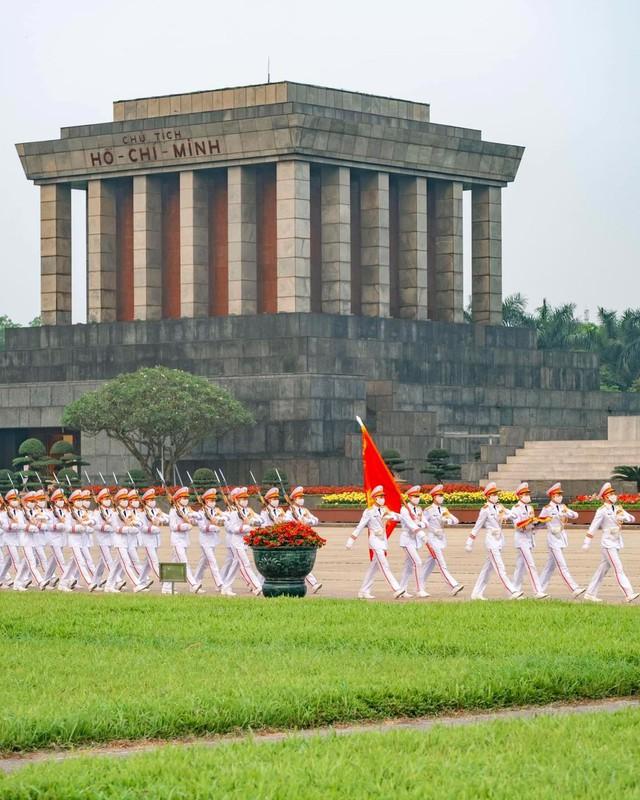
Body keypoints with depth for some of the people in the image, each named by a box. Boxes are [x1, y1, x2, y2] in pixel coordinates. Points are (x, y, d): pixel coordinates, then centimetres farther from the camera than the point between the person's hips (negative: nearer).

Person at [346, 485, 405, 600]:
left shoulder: (385, 511, 14)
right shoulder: (369, 512, -4)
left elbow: (398, 517, 10)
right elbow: (360, 526, -3)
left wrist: (391, 516, -9)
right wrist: (351, 540, -3)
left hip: (383, 541, 7)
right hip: (375, 540, -7)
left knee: (374, 568, 9)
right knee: (384, 566, -13)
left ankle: (364, 592, 15)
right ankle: (396, 590, -22)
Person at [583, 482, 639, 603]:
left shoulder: (618, 509, 11)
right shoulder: (602, 511, -9)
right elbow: (593, 527, -8)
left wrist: (624, 517, -18)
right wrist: (587, 543, -8)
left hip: (616, 543, 7)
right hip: (608, 544, -7)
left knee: (603, 569, 10)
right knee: (619, 569, -13)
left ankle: (590, 593, 17)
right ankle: (629, 594, -18)